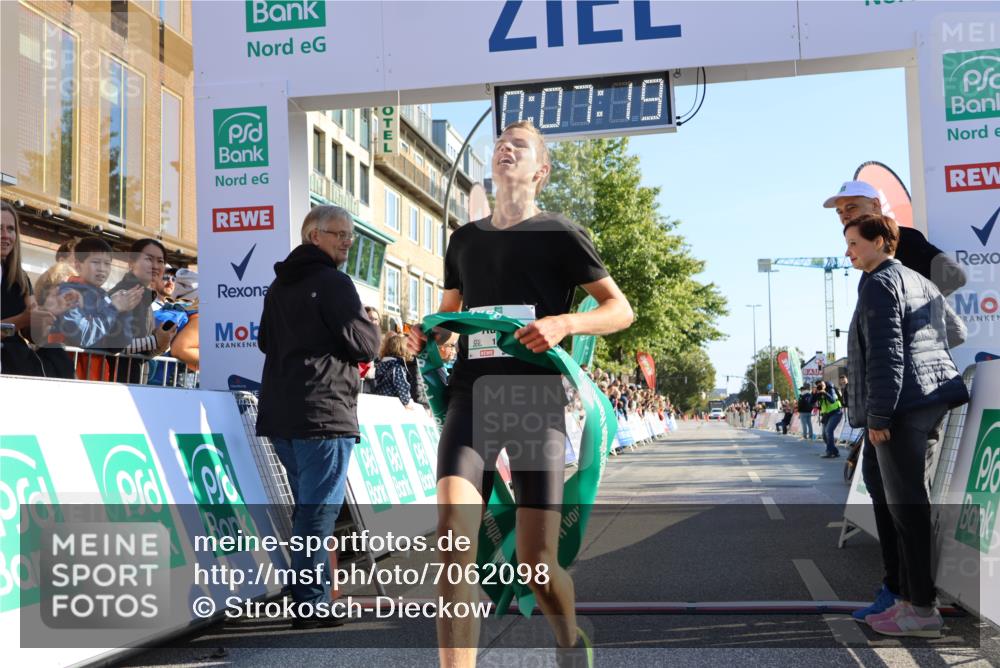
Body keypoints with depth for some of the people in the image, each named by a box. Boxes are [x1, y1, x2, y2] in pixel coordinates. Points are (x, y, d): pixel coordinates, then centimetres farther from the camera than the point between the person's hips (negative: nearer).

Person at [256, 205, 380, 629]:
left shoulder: (279, 285, 19)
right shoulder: (333, 283, -9)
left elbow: (265, 341, 27)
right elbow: (365, 343, -13)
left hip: (281, 414, 9)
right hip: (324, 411, -9)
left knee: (309, 506, 18)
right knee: (321, 509, -5)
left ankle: (307, 596, 23)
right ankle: (310, 604, -4)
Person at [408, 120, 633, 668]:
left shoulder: (559, 233, 5)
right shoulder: (465, 239, 18)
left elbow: (621, 310, 2)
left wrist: (564, 323, -17)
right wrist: (425, 336, 7)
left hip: (536, 397, -3)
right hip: (472, 392, 3)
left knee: (536, 562, -3)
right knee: (452, 535, -21)